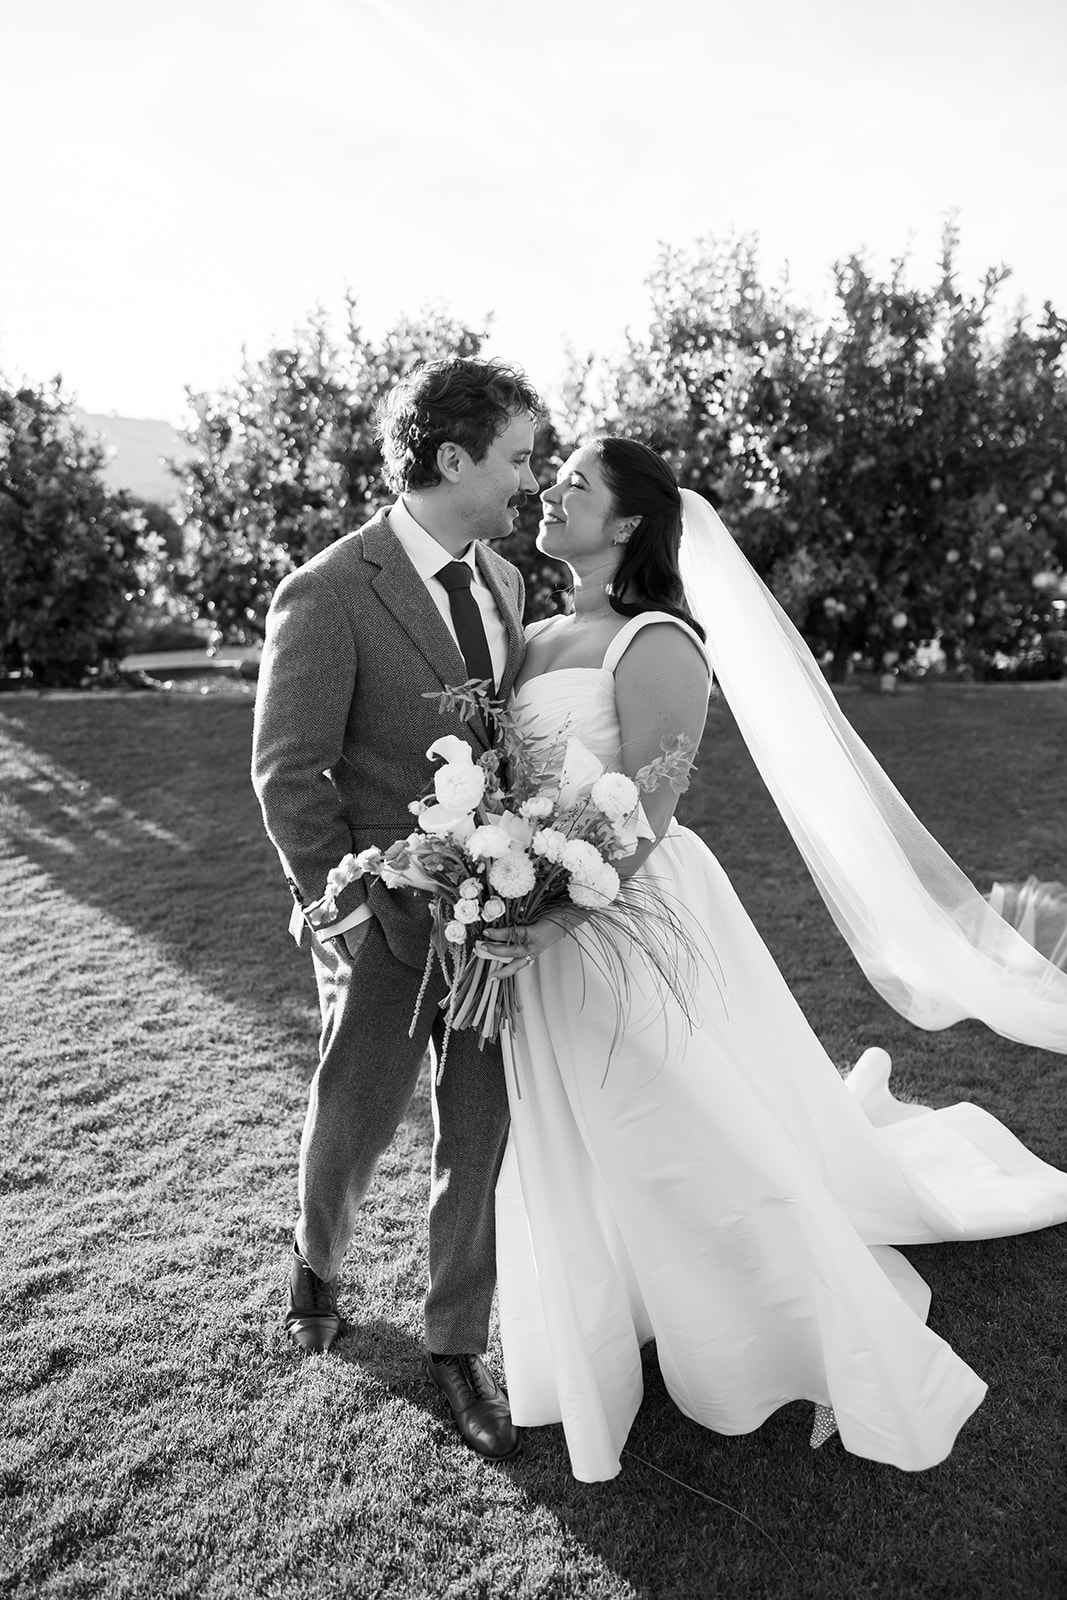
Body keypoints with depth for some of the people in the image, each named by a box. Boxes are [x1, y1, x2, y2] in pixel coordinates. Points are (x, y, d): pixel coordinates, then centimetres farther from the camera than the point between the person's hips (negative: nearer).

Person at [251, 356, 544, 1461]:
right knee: (354, 1122, 16)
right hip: (384, 915, -5)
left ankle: (456, 1345, 33)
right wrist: (344, 909, -12)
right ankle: (317, 1264, 50)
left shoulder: (502, 580, 5)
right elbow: (288, 776, -12)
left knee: (480, 1137, 12)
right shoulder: (326, 595, -15)